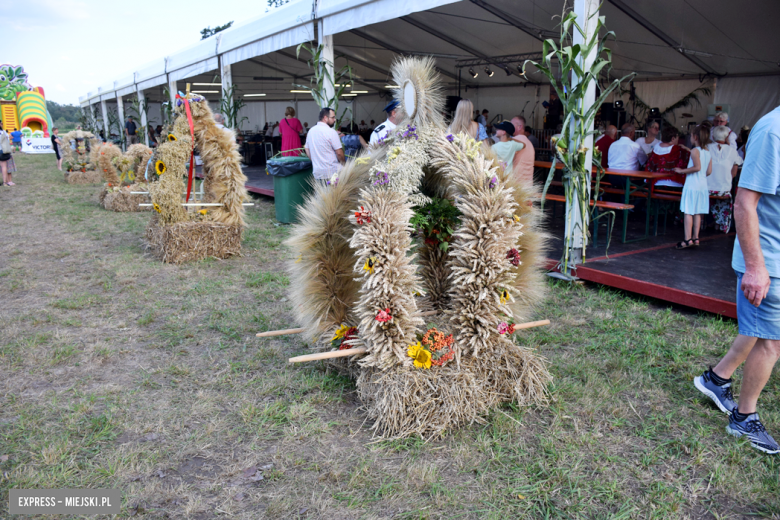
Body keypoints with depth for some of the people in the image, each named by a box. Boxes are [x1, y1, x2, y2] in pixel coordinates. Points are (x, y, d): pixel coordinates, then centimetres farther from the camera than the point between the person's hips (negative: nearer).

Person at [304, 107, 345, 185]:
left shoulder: (311, 131, 11)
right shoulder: (330, 132, -12)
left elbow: (307, 151, 18)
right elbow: (339, 153, -13)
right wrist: (343, 162, 4)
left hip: (317, 172, 7)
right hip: (332, 172, -7)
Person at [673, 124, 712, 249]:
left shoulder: (695, 151, -11)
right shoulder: (708, 152, 10)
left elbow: (697, 167, -22)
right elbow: (709, 171, 9)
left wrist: (682, 171, -13)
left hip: (692, 185, -7)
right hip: (703, 185, 7)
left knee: (688, 212, -6)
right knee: (697, 213, 12)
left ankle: (688, 239, -10)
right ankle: (695, 237, 16)